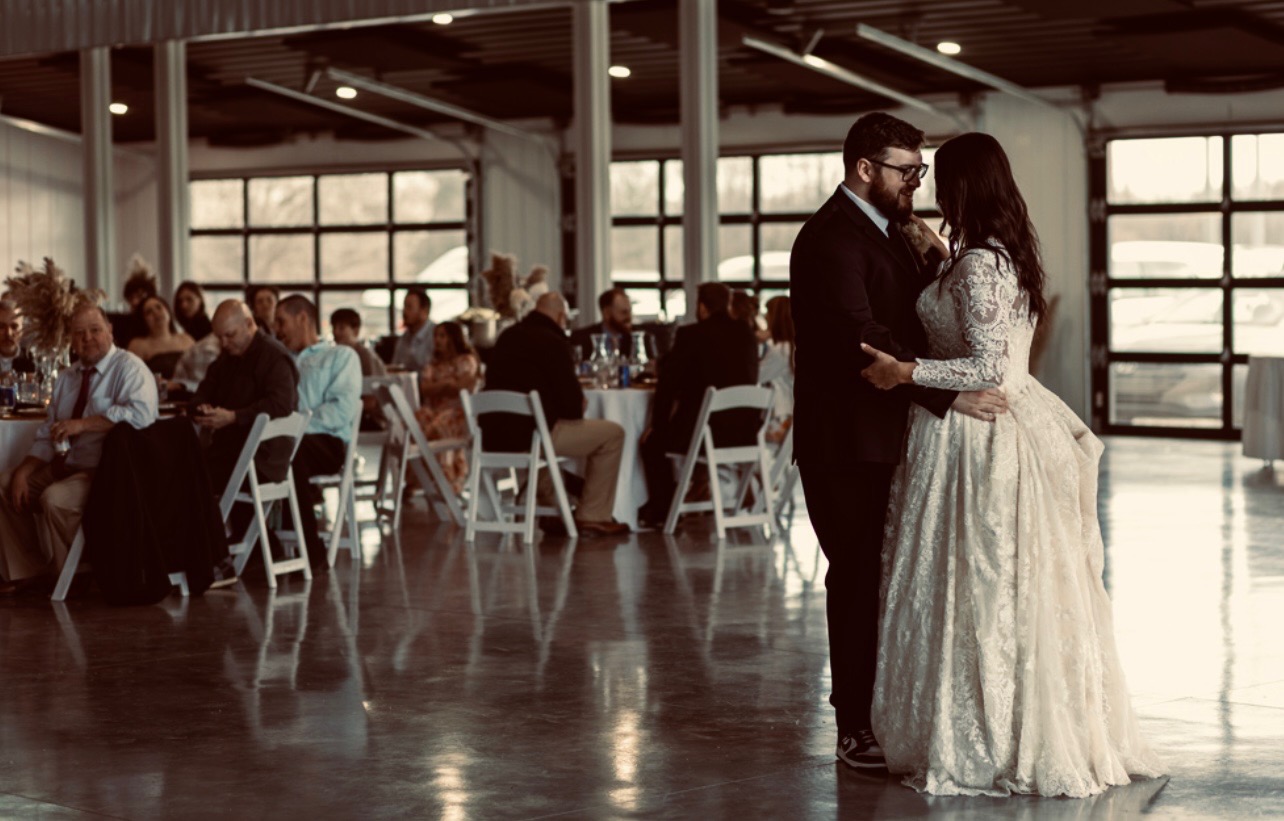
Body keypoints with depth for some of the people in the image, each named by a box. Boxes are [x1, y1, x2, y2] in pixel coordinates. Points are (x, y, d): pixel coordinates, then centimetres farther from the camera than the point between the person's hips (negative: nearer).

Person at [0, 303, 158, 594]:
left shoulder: (129, 368, -8)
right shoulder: (67, 378, 16)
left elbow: (141, 414, -27)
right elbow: (48, 436, 14)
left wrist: (82, 424, -27)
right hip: (65, 468, 9)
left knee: (55, 499, -31)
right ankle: (26, 571, 12)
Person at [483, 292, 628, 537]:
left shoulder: (507, 337, 13)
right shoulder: (552, 342, -11)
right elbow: (572, 404, -13)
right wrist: (577, 407, 12)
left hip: (493, 436, 8)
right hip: (528, 435, -8)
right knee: (612, 434, 5)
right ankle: (593, 517, 7)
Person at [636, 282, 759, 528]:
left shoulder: (690, 335, -8)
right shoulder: (746, 333, 9)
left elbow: (668, 383, -6)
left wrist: (657, 424, 7)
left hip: (707, 433, -7)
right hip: (745, 433, 7)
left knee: (652, 442, 19)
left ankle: (661, 511, 22)